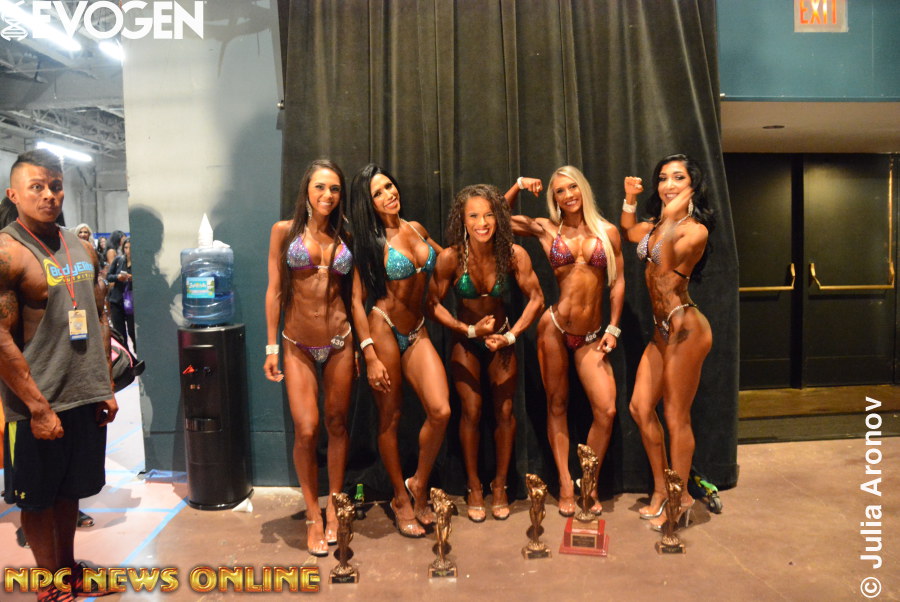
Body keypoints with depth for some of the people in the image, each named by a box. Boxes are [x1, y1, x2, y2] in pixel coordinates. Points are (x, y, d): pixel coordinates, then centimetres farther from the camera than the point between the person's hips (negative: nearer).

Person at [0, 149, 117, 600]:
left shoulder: (81, 248, 7)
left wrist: (106, 387, 10)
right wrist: (39, 408, -17)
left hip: (86, 397, 6)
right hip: (38, 405, -6)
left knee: (71, 490, 20)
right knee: (38, 499, 11)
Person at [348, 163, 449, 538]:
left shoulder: (416, 229, 10)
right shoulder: (372, 241, -5)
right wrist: (370, 355, -13)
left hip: (417, 333, 5)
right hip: (384, 330, -4)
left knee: (440, 411, -10)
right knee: (390, 417, 4)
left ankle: (419, 485, 14)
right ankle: (401, 500, 22)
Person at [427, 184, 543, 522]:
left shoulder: (514, 254, -20)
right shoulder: (450, 257, -22)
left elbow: (536, 298, -11)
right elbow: (433, 304, -14)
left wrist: (511, 335, -19)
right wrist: (470, 330, -20)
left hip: (501, 339, 1)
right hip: (465, 340, -1)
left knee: (505, 412, 3)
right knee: (471, 412, -2)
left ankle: (500, 484, 22)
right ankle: (474, 487, 18)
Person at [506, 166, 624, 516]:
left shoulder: (607, 232, 5)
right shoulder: (545, 230, 5)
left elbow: (618, 281, 6)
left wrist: (613, 329, 0)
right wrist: (518, 187, 1)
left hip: (590, 337, 1)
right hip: (555, 329, -1)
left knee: (606, 409, -7)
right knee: (557, 405, 6)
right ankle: (565, 483, 18)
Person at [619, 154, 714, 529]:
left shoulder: (695, 230, -10)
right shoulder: (655, 226, 13)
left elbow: (665, 264, -26)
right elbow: (627, 233, 33)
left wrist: (671, 217, -26)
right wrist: (629, 199, 18)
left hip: (684, 328, -8)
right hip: (662, 329, 9)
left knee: (676, 417, -1)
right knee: (640, 408, 9)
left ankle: (680, 498, 16)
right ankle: (661, 490, 24)